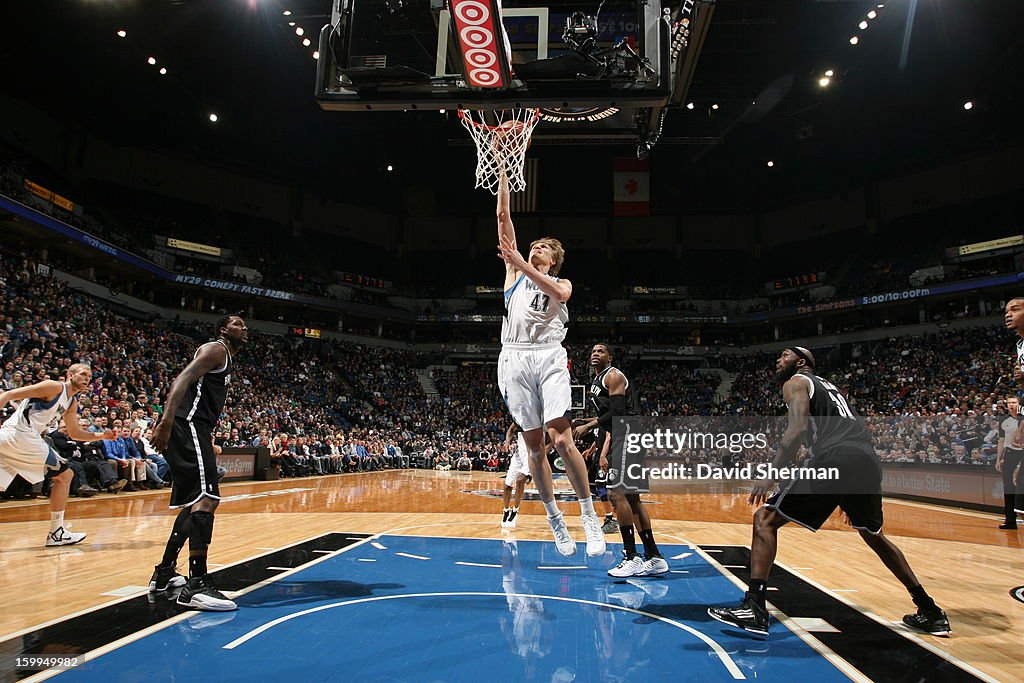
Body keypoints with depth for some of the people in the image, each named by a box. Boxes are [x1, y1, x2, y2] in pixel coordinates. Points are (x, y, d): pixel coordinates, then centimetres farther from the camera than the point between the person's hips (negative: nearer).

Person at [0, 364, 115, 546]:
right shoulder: (55, 387, -6)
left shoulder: (72, 403, 22)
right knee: (64, 475, 1)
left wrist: (101, 436, 13)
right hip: (21, 435, -9)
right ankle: (57, 533, 5)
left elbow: (75, 433, 28)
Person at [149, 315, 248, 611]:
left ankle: (164, 573, 29)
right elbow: (183, 379, -18)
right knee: (207, 497, -19)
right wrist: (166, 422, -31)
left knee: (195, 502, 19)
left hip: (195, 430, 11)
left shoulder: (225, 359, 27)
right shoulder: (216, 349, -2)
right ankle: (196, 584, -22)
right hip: (187, 426, -11)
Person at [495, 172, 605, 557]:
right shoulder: (515, 272, 23)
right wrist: (502, 169, 15)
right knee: (534, 444, 2)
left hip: (549, 357, -2)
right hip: (515, 358, 2)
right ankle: (554, 519, 15)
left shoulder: (562, 283, 19)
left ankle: (589, 515, -2)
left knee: (561, 439, -14)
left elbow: (559, 294, -10)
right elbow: (502, 215, 17)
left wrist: (522, 265, -17)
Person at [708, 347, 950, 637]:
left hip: (835, 458, -8)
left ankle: (753, 608, -11)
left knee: (765, 520, -1)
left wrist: (770, 475, -11)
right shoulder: (830, 386, 34)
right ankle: (931, 613, 37)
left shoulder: (796, 382, 11)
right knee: (874, 536, 32)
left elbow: (799, 428, -8)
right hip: (869, 460, 8)